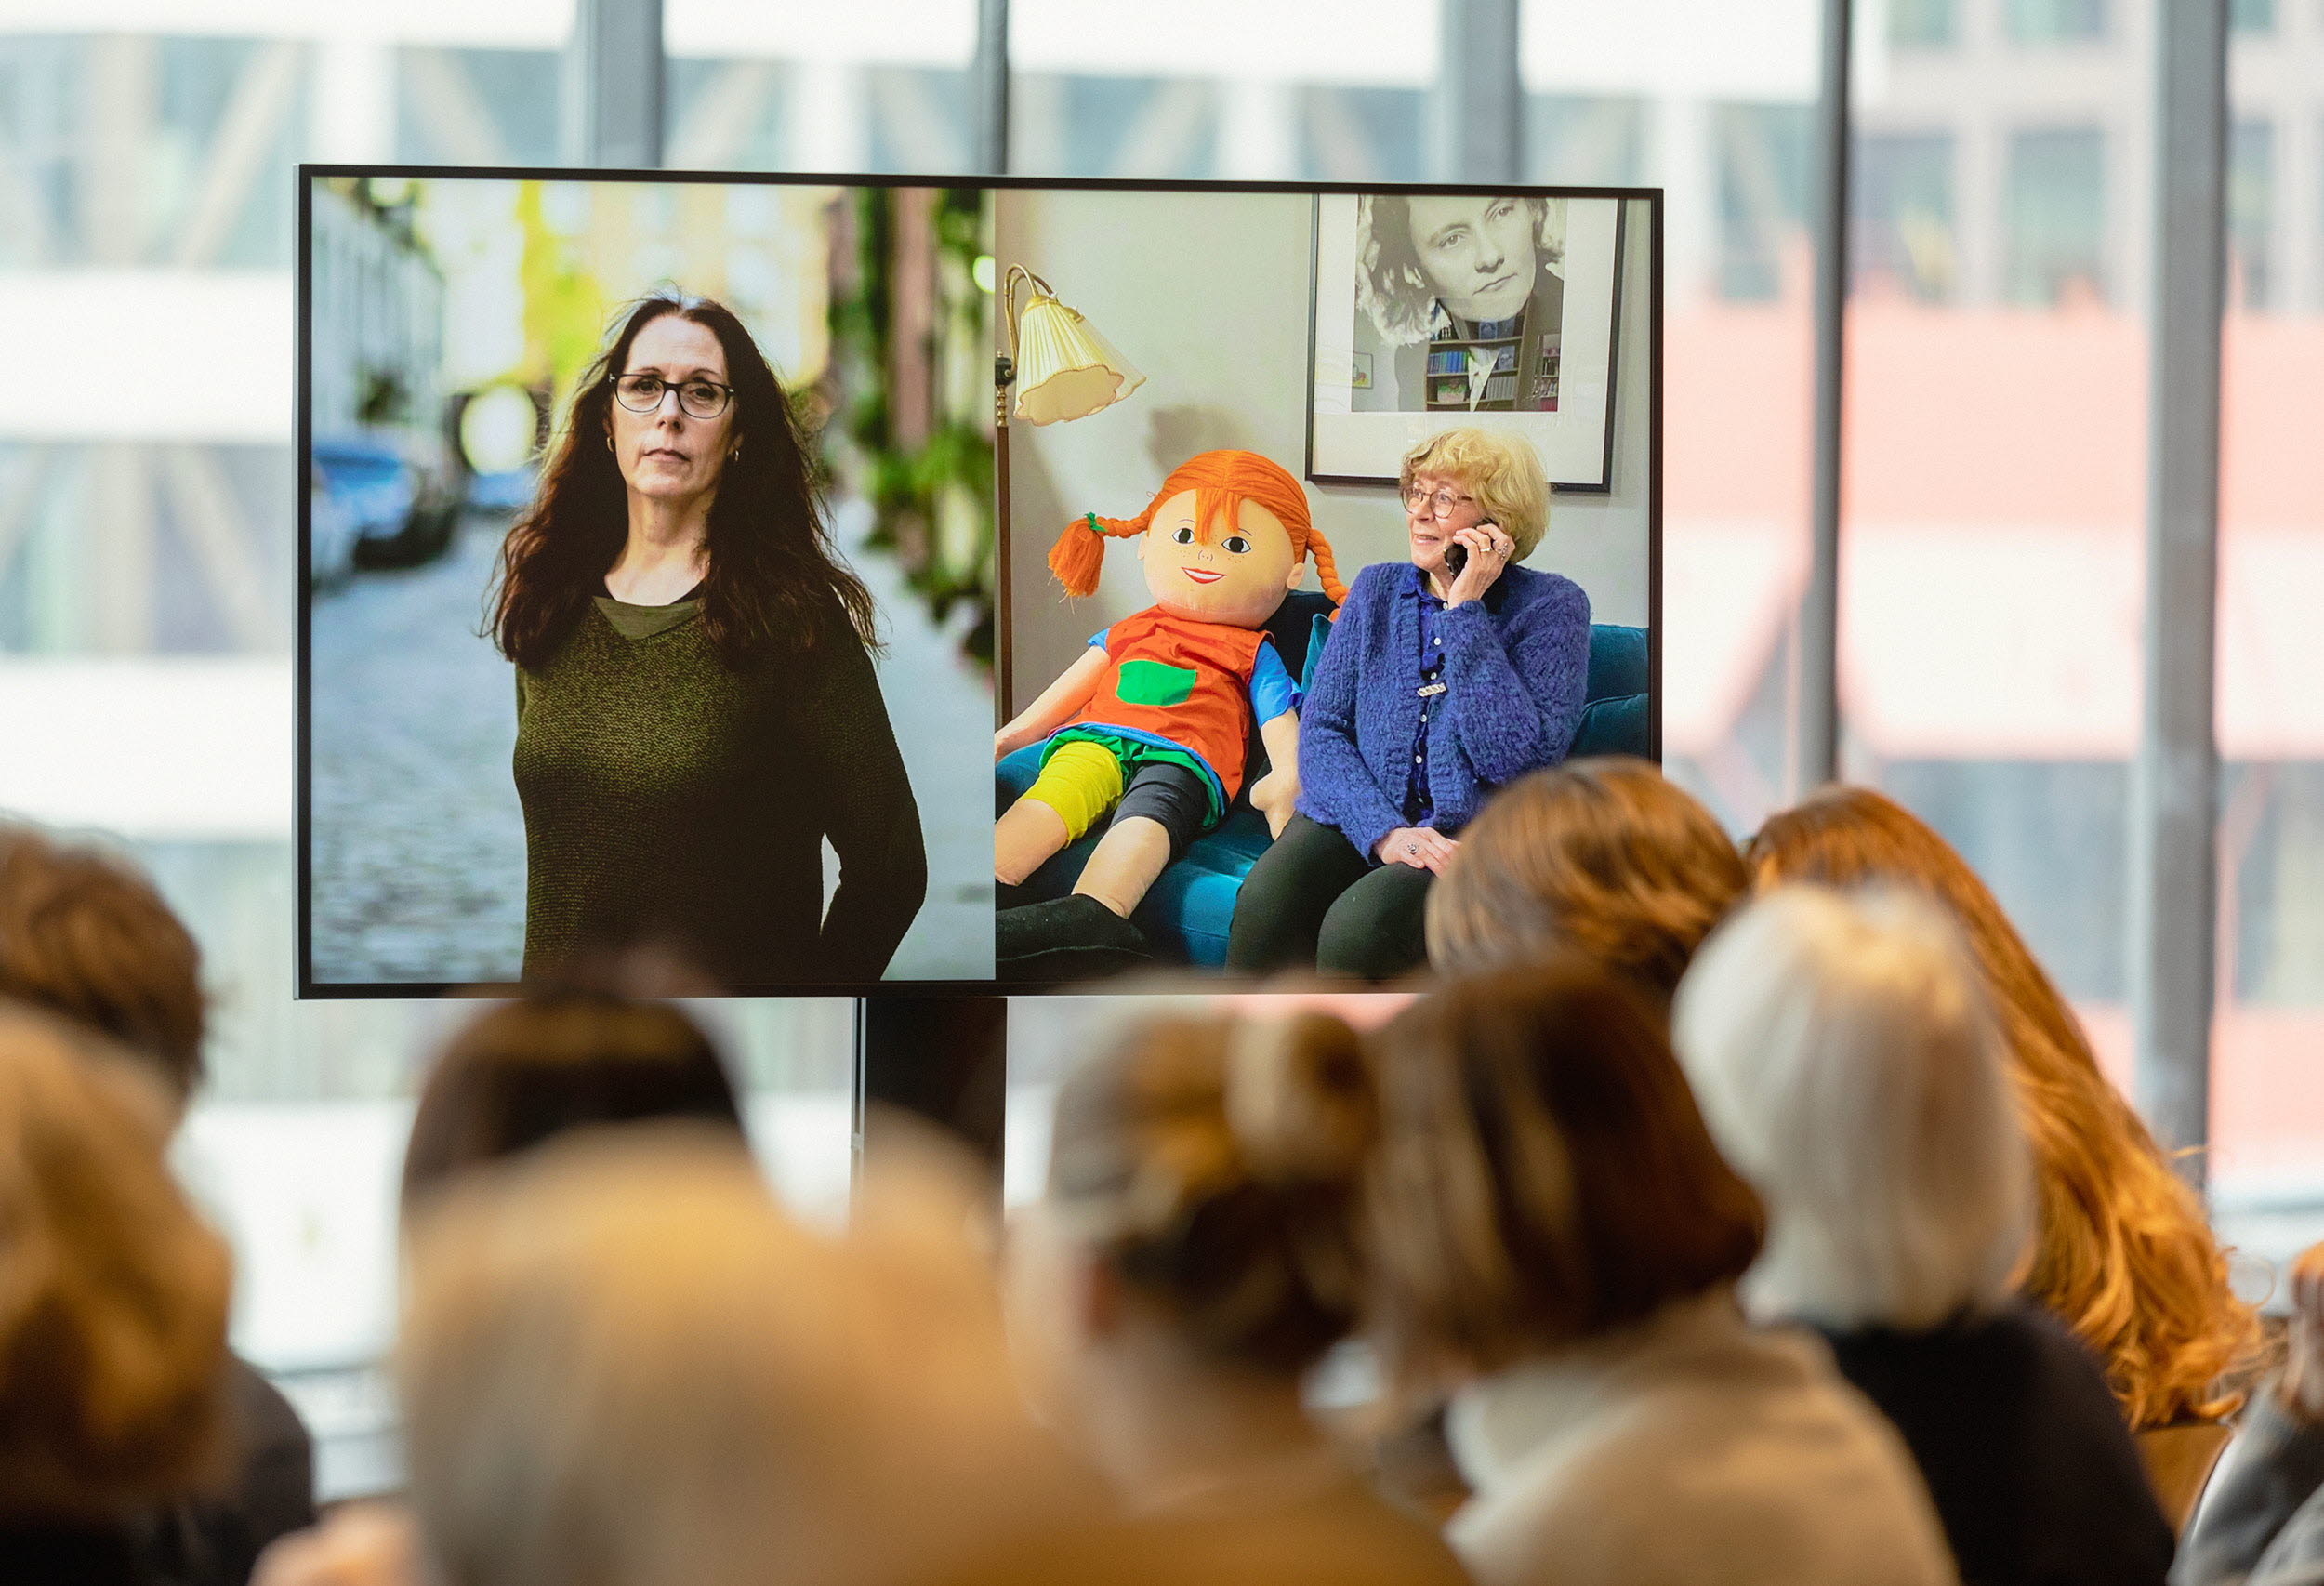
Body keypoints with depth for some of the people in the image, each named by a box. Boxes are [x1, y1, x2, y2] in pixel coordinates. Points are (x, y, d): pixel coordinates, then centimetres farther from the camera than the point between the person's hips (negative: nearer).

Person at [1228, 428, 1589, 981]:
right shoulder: (1377, 589, 13)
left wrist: (1465, 613, -11)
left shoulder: (1552, 605, 0)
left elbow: (1516, 758, -13)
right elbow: (1321, 729, 5)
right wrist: (1384, 830, -14)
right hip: (1361, 822, 4)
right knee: (1265, 902, -30)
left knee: (1360, 923, -35)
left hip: (1474, 838, -4)